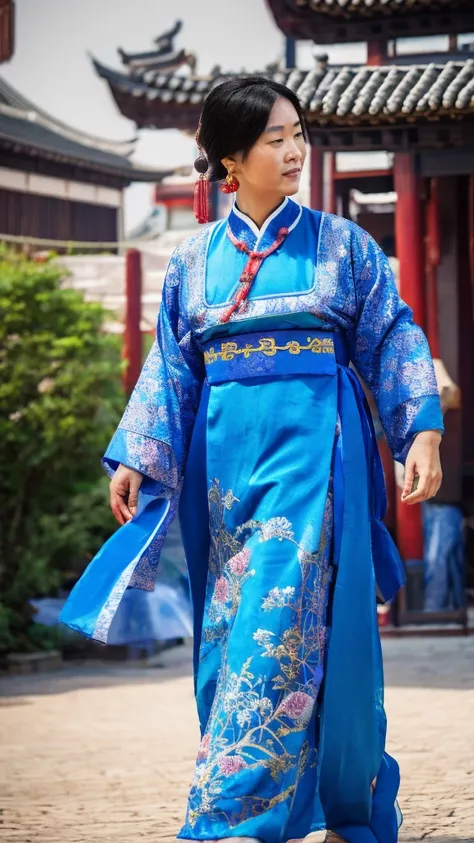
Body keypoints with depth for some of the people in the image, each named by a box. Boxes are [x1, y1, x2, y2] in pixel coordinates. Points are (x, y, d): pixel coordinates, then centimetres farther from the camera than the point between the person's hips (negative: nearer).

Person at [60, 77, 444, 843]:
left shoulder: (340, 244, 4)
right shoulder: (196, 258, 10)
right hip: (224, 454, 3)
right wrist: (136, 459, 2)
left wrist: (423, 433, -8)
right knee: (231, 626, 5)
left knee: (284, 617, -13)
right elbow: (170, 366, 10)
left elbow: (393, 339, 3)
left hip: (312, 445, -3)